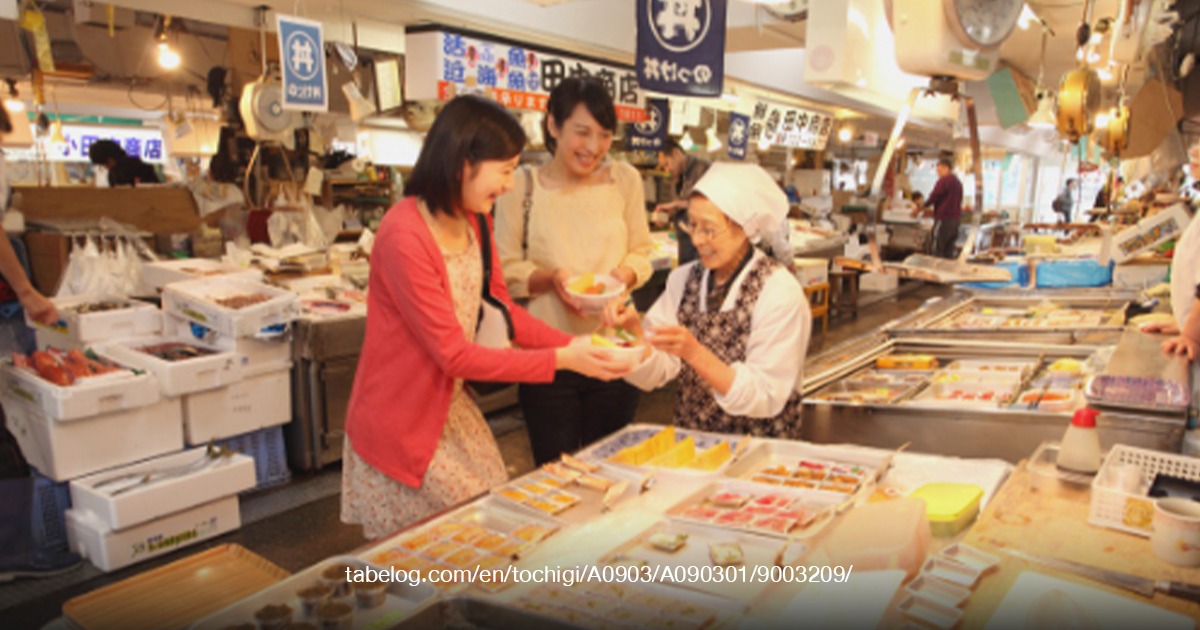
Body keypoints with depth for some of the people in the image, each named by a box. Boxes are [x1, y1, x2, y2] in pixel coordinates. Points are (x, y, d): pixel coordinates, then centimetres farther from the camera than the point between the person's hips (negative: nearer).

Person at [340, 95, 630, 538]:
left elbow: (503, 311, 3)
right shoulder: (405, 233, -26)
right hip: (400, 429, -8)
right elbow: (454, 354, -25)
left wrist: (573, 346, -10)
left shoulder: (473, 222, 0)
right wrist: (560, 359, -24)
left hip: (452, 409, 8)